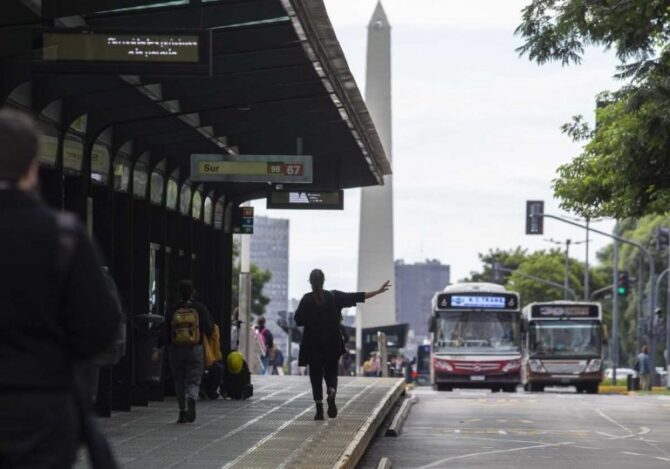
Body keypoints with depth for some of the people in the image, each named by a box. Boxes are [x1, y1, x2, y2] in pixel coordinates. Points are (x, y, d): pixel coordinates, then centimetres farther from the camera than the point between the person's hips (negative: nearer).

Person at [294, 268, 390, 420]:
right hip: (332, 344, 1)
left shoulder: (306, 299, -7)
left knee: (316, 375, 6)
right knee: (331, 372, 13)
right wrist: (378, 291, 5)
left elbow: (298, 320, -6)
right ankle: (331, 394, -19)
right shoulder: (334, 296, -2)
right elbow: (357, 297, -1)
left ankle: (319, 410, -1)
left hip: (312, 345, -1)